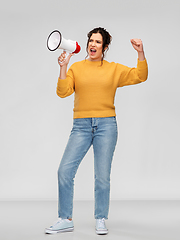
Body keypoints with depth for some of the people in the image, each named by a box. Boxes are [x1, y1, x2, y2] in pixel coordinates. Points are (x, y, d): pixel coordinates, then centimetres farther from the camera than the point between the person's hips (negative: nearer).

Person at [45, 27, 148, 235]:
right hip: (81, 125, 1)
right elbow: (63, 92, -2)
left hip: (106, 125, 0)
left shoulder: (114, 69, 9)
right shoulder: (76, 67, 8)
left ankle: (100, 220, 18)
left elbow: (140, 76, 8)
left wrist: (141, 53, -4)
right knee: (64, 170, -7)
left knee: (102, 176, 1)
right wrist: (63, 68, -12)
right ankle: (65, 219, 7)